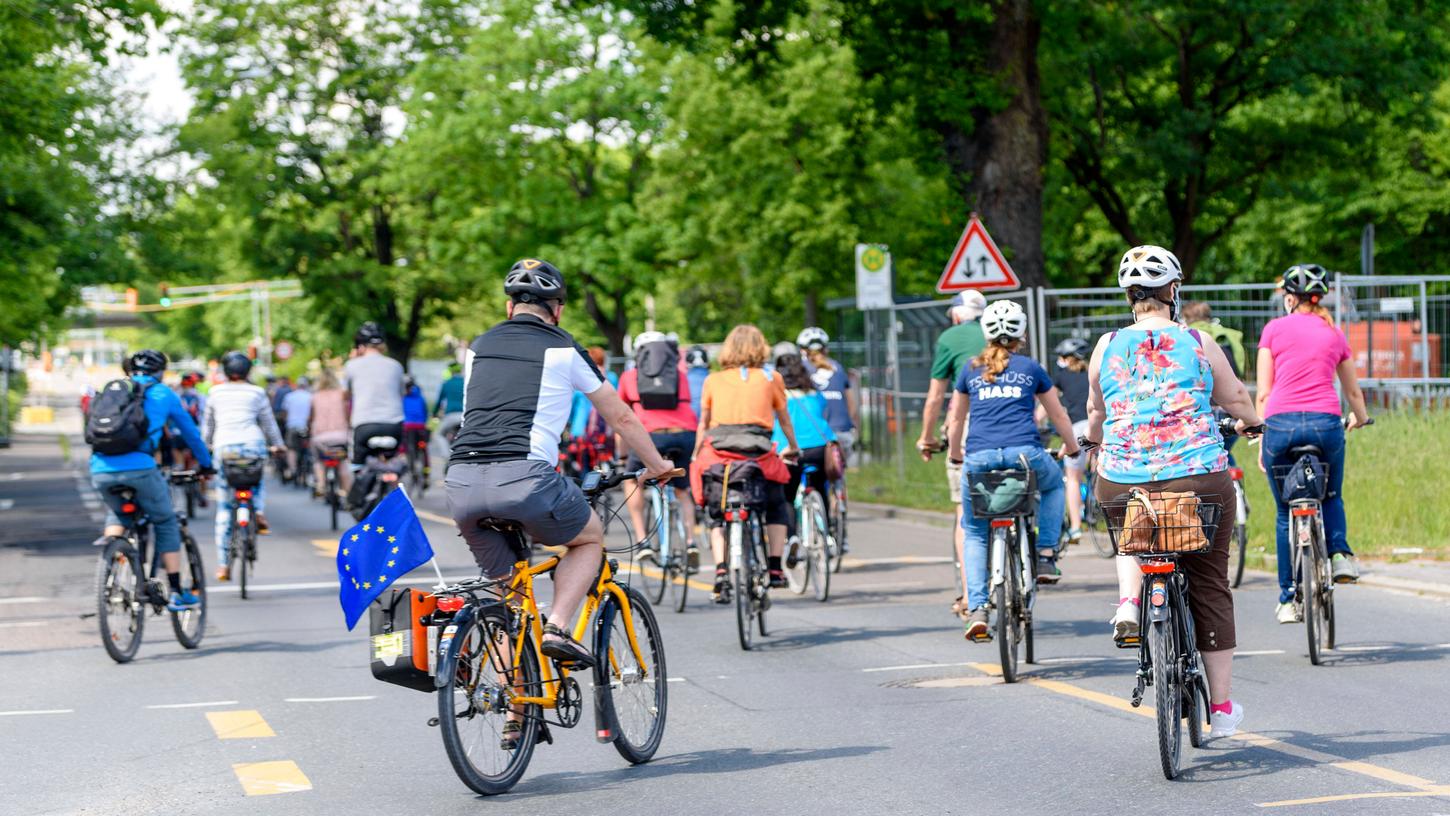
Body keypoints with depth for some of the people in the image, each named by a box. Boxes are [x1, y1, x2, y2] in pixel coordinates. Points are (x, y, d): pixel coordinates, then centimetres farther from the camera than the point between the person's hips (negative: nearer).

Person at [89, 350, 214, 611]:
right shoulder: (162, 394, 13)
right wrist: (205, 464, 38)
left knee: (116, 514, 34)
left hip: (100, 470, 4)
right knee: (166, 523, 15)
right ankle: (176, 593, 13)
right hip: (139, 469, -4)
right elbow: (190, 432, 23)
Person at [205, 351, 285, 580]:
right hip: (252, 445, -1)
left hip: (224, 447, 1)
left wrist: (206, 445, 38)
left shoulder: (216, 392, 14)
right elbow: (269, 423, 18)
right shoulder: (257, 392, 10)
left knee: (224, 509, 6)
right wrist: (277, 445, 33)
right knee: (258, 480, 33)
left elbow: (207, 424, 22)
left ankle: (223, 564, 4)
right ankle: (259, 511, 2)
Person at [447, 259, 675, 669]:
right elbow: (621, 417, 20)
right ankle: (556, 629, 3)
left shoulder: (478, 347, 23)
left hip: (462, 483, 4)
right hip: (524, 477, -4)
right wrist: (656, 465, 35)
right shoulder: (563, 349, 11)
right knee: (590, 539, 23)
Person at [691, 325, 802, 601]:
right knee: (776, 507, 21)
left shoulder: (713, 381, 13)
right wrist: (792, 448, 36)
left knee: (717, 514, 13)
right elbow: (784, 419, 20)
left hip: (719, 451, 1)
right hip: (759, 451, -1)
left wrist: (696, 457, 26)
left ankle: (721, 570, -7)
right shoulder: (770, 378, 11)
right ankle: (775, 568, 13)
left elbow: (703, 425, 15)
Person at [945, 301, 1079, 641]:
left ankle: (976, 610, 1)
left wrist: (955, 454, 46)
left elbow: (956, 420, 28)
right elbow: (1058, 415, 28)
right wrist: (1071, 447, 45)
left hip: (979, 458, 1)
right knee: (1053, 484, 34)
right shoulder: (1030, 368, 17)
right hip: (1025, 454, -1)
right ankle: (1046, 555, 21)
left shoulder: (970, 370, 19)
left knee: (973, 532, 18)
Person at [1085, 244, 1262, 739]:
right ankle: (1222, 708, 14)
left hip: (1122, 484, 2)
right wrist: (1250, 422, 35)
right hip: (1198, 481, -2)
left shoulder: (1107, 347, 4)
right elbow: (1236, 398, 13)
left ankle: (1129, 601, 8)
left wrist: (1095, 440, 40)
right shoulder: (1198, 344, 0)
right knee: (1209, 588, 10)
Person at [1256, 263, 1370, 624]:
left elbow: (1264, 392, 5)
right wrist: (1359, 417, 49)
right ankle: (1340, 554, 1)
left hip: (1281, 422, -1)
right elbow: (1354, 392, 28)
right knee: (1331, 498, 28)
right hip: (1325, 422, 2)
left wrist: (1261, 439, 13)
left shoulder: (1275, 329, 8)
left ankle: (1289, 599, 13)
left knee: (1286, 513, 13)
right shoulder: (1334, 334, 16)